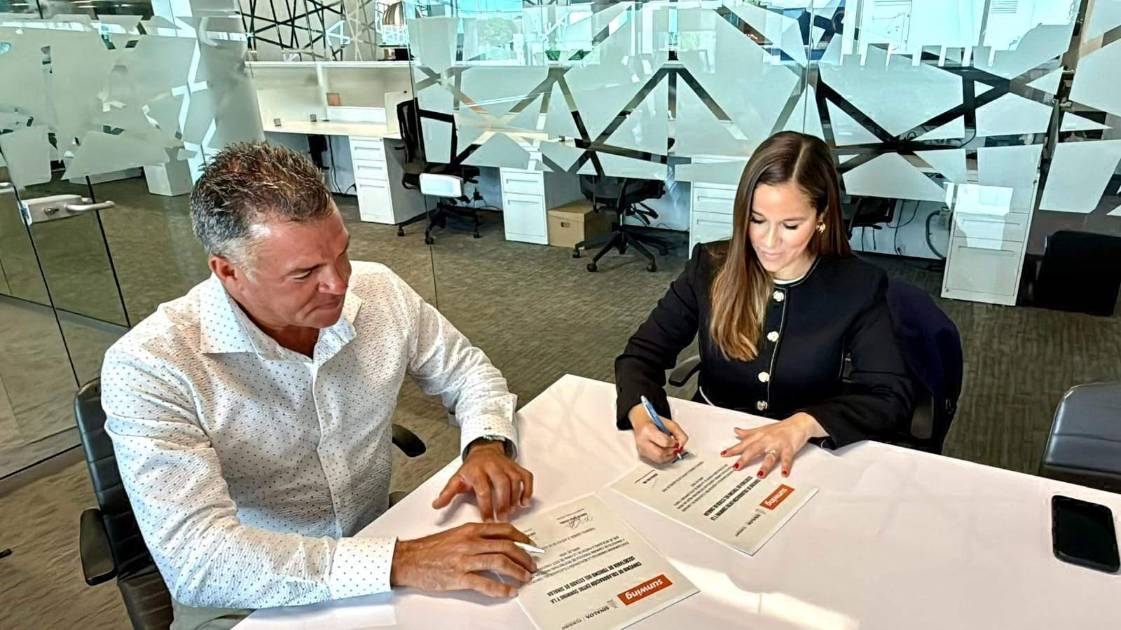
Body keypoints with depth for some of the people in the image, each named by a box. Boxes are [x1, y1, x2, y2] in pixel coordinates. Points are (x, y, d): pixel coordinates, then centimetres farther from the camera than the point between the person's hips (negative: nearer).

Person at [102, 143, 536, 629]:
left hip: (377, 548, 4)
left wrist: (488, 443, -15)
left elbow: (468, 370, 5)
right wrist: (399, 563, -35)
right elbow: (195, 557, -28)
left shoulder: (378, 293, -9)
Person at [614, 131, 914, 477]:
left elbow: (892, 395, -11)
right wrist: (642, 415, -26)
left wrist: (804, 424, -27)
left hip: (801, 459, 1)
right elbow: (642, 354, -5)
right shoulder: (710, 268, -6)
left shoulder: (857, 287, -9)